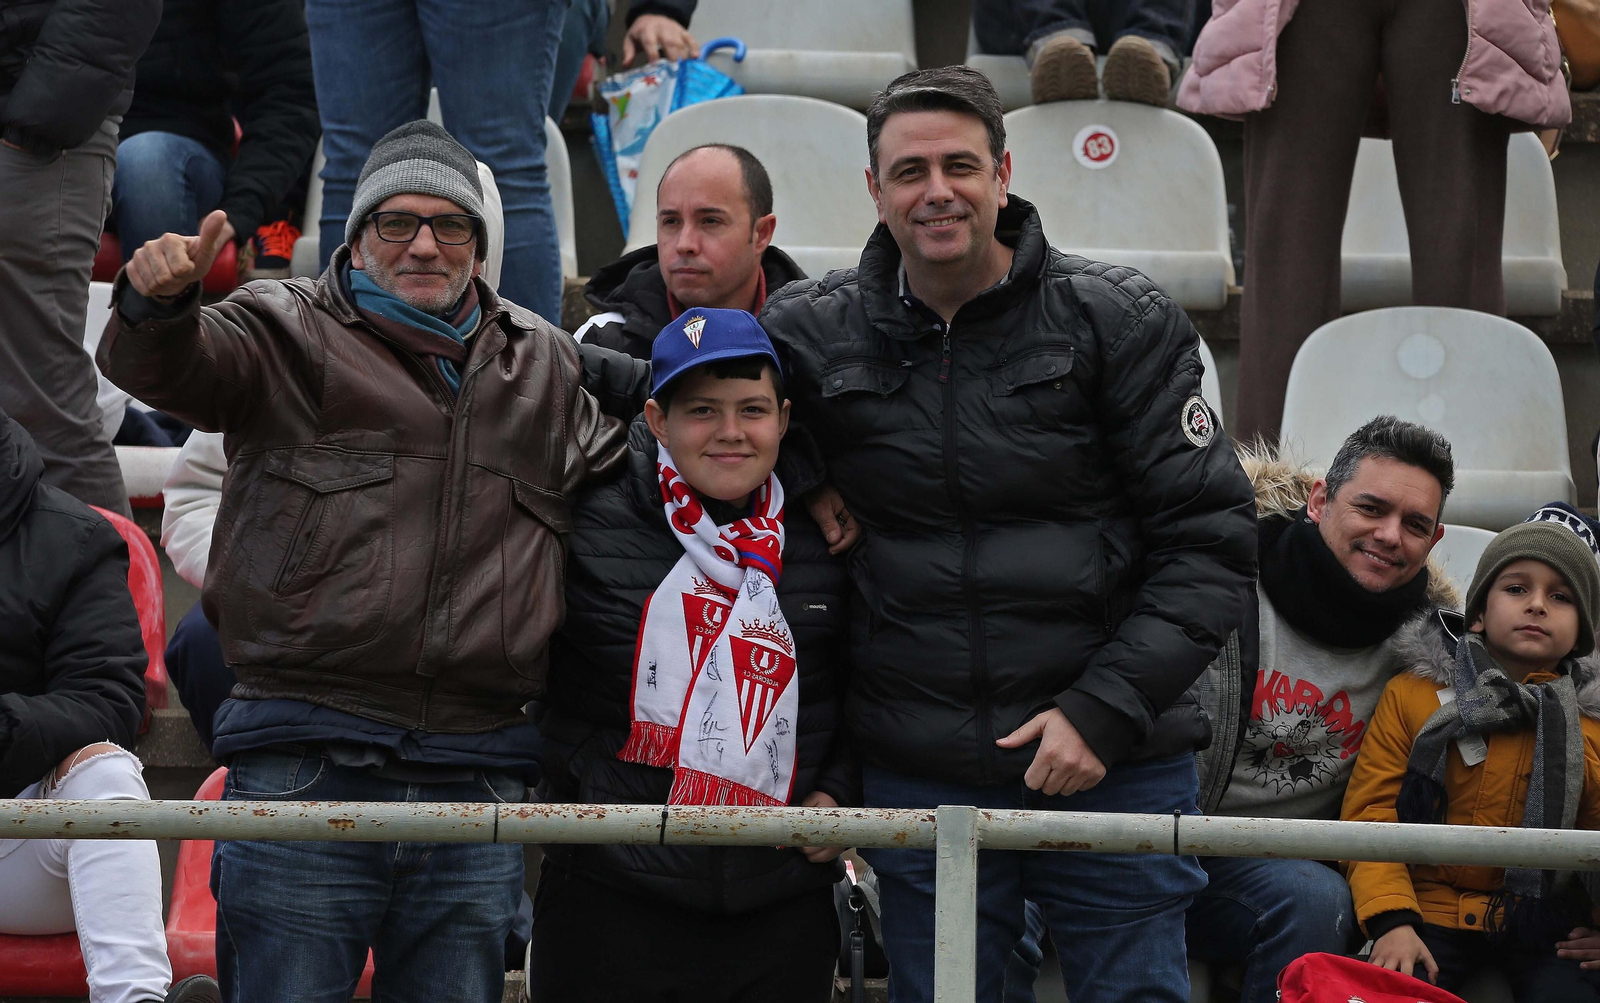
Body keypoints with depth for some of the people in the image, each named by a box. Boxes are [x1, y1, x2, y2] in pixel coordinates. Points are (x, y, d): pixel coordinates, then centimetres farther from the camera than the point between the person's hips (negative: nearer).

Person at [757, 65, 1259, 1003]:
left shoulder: (1122, 321, -2)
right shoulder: (812, 332, 4)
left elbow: (1211, 539, -4)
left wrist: (1106, 707, -14)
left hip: (1114, 767, -2)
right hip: (918, 779, 2)